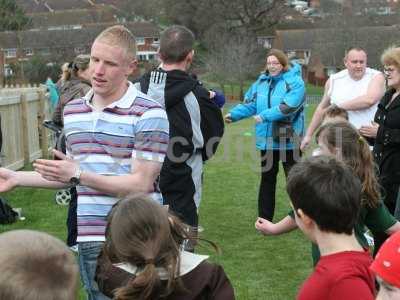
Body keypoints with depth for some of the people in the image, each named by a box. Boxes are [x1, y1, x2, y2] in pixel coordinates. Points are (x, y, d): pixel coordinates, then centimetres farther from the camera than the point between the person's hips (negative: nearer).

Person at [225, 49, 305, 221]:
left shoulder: (295, 82, -11)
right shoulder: (262, 81, 8)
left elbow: (288, 106, -24)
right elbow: (250, 104, 7)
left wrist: (265, 116, -28)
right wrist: (234, 114, -8)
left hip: (288, 140, -5)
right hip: (267, 140, 5)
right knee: (267, 179, 12)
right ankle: (264, 219, 21)